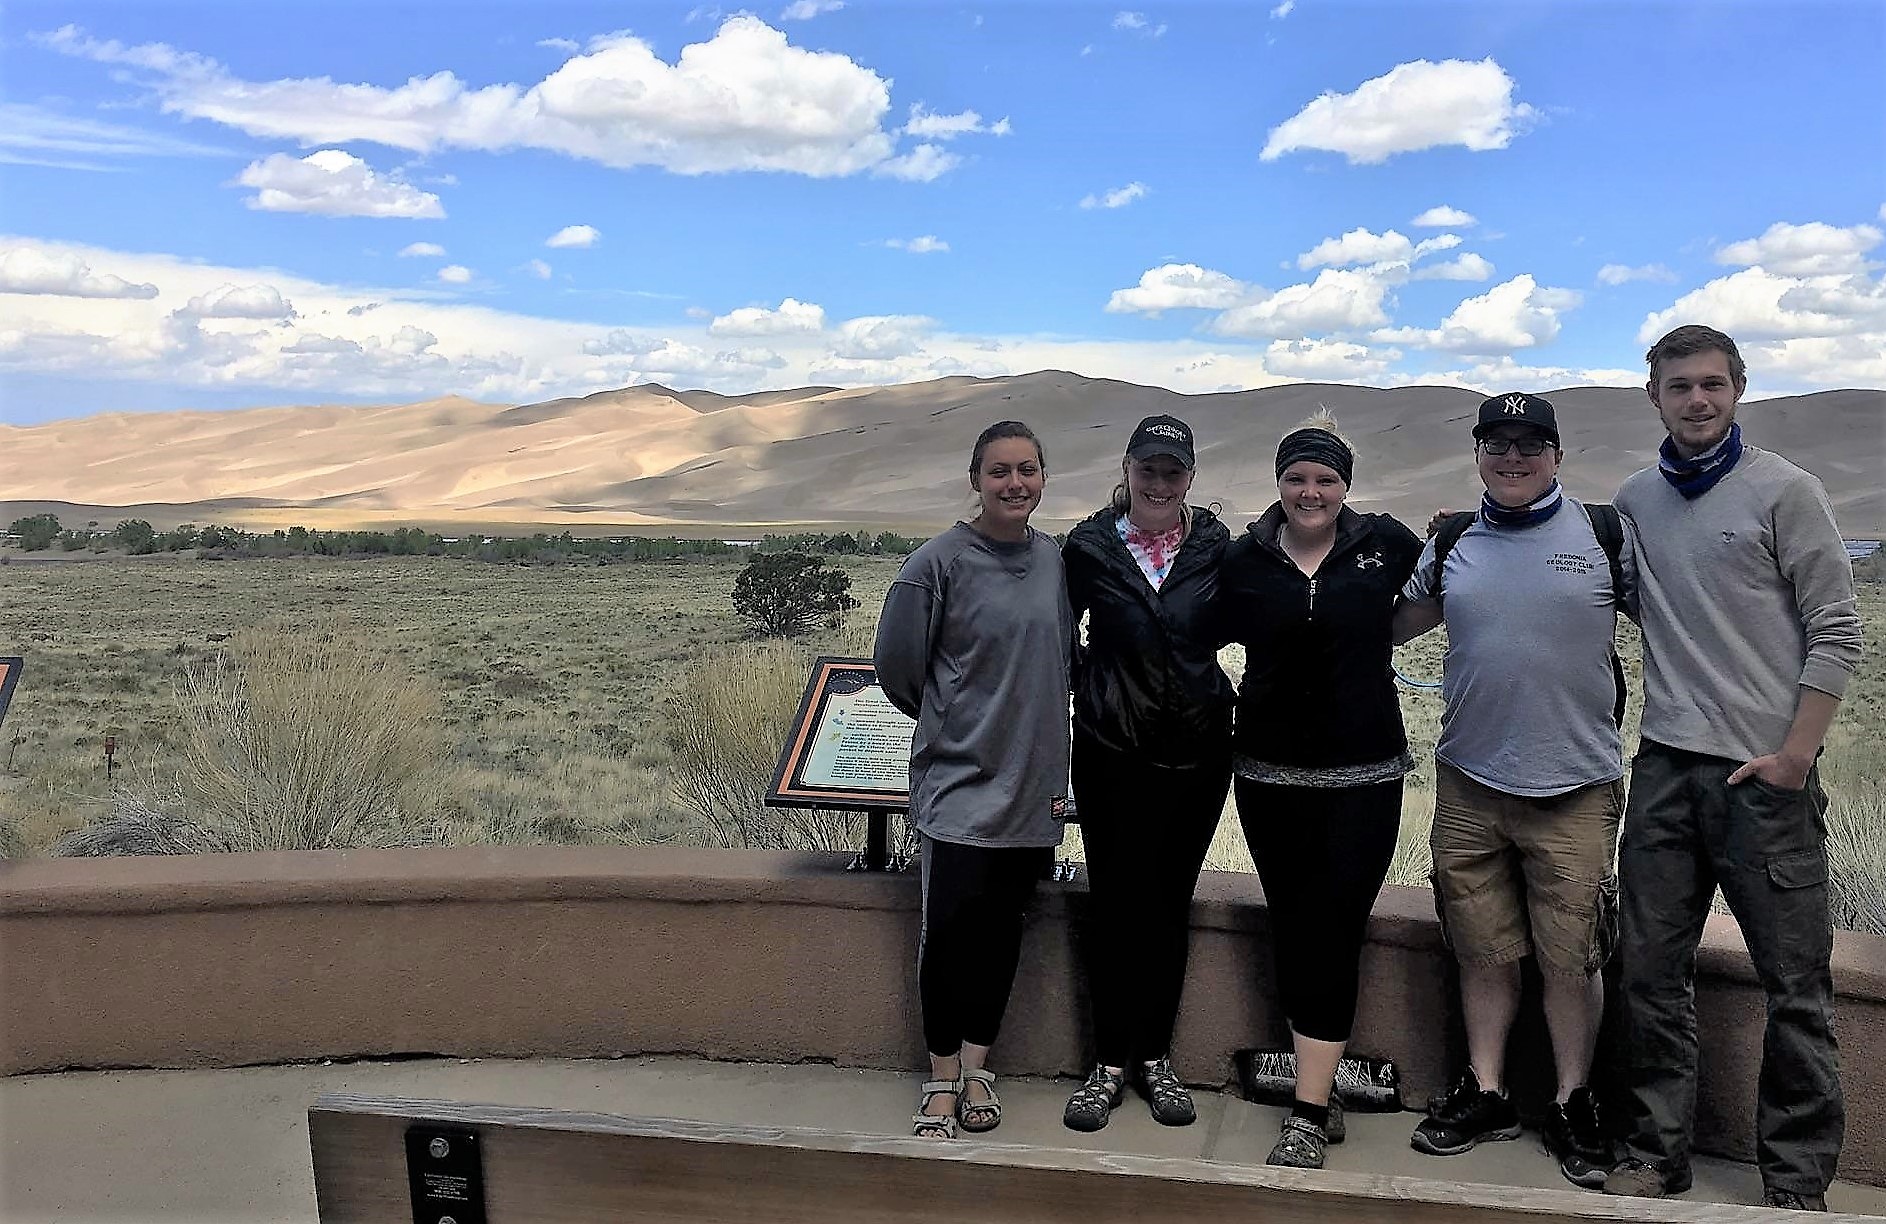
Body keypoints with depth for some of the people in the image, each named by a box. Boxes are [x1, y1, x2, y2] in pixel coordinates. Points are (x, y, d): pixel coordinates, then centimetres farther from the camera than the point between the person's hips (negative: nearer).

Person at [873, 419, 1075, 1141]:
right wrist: (956, 725, 8)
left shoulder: (1055, 560, 6)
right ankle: (943, 1078, 11)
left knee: (1002, 926, 10)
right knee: (951, 925, -6)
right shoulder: (938, 562, -10)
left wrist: (1029, 731, 12)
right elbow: (898, 666, -3)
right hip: (961, 779, -4)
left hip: (1035, 781, 4)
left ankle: (976, 1066, 24)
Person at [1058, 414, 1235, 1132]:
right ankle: (1109, 1063, 16)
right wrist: (1087, 683, 0)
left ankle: (1154, 1058, 23)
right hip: (1113, 750, -1)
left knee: (1171, 902, 10)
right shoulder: (1090, 548, 0)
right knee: (1115, 903, 3)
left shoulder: (1216, 547, 2)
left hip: (1198, 749, 2)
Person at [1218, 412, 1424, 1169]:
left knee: (1332, 930, -5)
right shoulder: (1244, 559, 3)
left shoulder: (1386, 544, 0)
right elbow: (1219, 634, 12)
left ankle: (1309, 1114, -1)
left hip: (1363, 773, -2)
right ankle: (1322, 1089, 21)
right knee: (1294, 929, 7)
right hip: (1270, 772, 2)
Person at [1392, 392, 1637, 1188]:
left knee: (1570, 956, 5)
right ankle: (1485, 1095, 27)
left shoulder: (1606, 533, -1)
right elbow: (1402, 622, 20)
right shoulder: (1452, 543, 7)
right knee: (1483, 950, 12)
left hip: (1575, 786, -2)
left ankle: (1573, 1107, 23)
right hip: (1468, 781, 3)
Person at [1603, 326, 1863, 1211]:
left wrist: (1794, 755, -10)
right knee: (1652, 972, 8)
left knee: (1795, 986, 2)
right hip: (1665, 770, 4)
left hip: (1765, 774, -4)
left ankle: (1797, 1181, 15)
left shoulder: (1784, 491, -2)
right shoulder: (1635, 502, 11)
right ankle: (1658, 1154, 21)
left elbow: (1836, 633, -4)